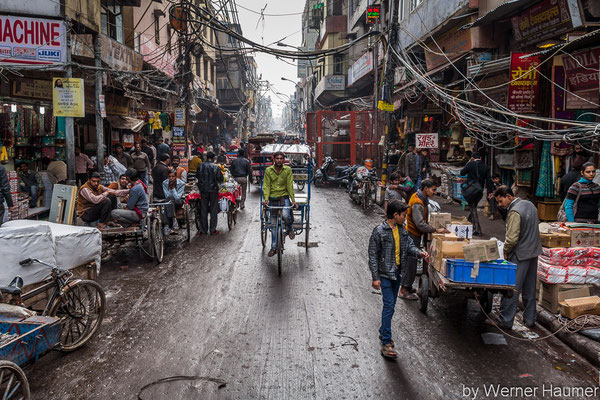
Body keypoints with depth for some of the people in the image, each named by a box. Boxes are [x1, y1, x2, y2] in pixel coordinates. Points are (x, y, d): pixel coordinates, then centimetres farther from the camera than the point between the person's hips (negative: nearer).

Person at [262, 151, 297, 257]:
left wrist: (293, 200, -9)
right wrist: (266, 199, -15)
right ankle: (274, 247, 19)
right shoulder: (268, 170, 0)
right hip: (272, 198, 2)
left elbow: (290, 186, -3)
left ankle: (289, 228, 5)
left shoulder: (288, 170, -1)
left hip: (284, 197, -2)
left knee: (286, 215, -30)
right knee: (273, 224, 7)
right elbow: (266, 186, -2)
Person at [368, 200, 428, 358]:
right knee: (389, 305, -10)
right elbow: (373, 255, -15)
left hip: (398, 272, 7)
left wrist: (419, 253, -13)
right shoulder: (379, 231, -18)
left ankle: (383, 332, 33)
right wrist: (375, 277, -16)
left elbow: (409, 245, 9)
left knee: (391, 304, 16)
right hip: (385, 274, -7)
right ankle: (386, 343, -5)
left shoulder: (402, 229, 3)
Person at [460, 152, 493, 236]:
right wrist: (490, 191, 5)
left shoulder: (470, 164, -8)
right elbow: (489, 180, 2)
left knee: (473, 208, 0)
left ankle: (477, 230, -3)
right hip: (480, 191, 4)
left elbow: (462, 173, 5)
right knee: (473, 207, 20)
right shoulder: (486, 167, 4)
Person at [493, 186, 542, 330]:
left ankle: (505, 321, 2)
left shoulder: (514, 212, -21)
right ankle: (530, 319, 25)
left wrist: (505, 251, -7)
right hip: (534, 252, 9)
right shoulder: (530, 204, 9)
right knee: (529, 288, 17)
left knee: (511, 288, -2)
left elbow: (511, 238, -24)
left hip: (520, 255, -9)